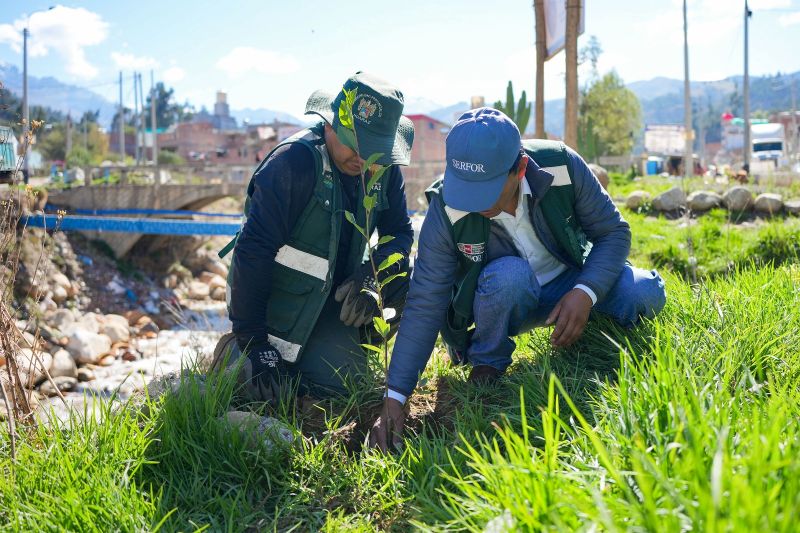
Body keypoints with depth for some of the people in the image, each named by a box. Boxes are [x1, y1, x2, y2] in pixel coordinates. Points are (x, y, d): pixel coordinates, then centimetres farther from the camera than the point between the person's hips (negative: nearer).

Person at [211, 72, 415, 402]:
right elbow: (252, 252, -26)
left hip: (331, 296, 6)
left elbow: (399, 232, 2)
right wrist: (254, 343, -26)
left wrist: (371, 275, -22)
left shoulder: (385, 167, -5)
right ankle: (236, 354, 7)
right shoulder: (293, 161, -25)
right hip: (276, 298, -6)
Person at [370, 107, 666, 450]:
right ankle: (486, 365, -9)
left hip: (570, 286, 2)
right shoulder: (446, 213, -26)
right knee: (508, 274, -37)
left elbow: (613, 232, -11)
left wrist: (585, 294, -30)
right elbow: (424, 307, -23)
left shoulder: (561, 166, -24)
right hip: (506, 299, -2)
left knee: (644, 293, -25)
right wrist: (394, 398, -28)